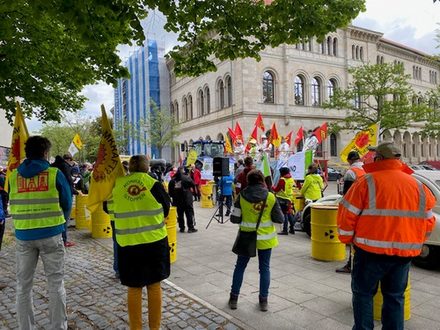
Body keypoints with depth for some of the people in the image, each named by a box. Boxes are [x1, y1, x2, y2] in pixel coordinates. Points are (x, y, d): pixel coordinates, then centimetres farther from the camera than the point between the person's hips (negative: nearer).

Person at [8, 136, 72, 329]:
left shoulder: (14, 175, 2)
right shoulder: (55, 174, -8)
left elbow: (13, 203, 11)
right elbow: (67, 203, 0)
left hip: (23, 235, 3)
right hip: (51, 234, -3)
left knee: (23, 285, 15)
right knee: (55, 283, 8)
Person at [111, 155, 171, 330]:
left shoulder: (117, 184, -2)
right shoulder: (153, 184, -8)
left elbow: (111, 207, 12)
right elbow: (166, 207, 2)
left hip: (127, 242, 1)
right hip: (154, 240, -1)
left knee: (133, 287, 14)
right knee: (154, 285, 13)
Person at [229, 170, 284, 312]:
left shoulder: (242, 196, -11)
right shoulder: (270, 197, -10)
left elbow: (234, 219, -9)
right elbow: (279, 219, -6)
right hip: (265, 238, 0)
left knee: (240, 267, 15)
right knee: (264, 268, 14)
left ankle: (234, 298, 23)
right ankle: (263, 301, 20)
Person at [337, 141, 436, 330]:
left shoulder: (367, 182, -10)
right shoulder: (419, 186, 4)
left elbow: (347, 214, -10)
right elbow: (428, 222, 10)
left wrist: (346, 239, 4)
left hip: (371, 250, -4)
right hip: (405, 252, 4)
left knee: (363, 293, 13)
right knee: (395, 297, 18)